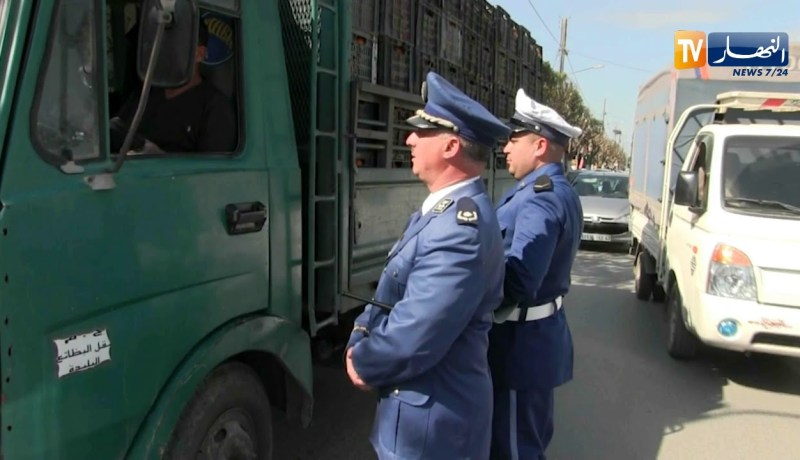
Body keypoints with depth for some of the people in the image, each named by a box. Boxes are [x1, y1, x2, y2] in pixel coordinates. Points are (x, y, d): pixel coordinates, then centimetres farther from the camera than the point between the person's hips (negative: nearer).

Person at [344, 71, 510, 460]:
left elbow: (413, 340, -30)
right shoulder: (442, 209, 6)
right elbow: (390, 293, 9)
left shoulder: (461, 226, -28)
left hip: (433, 417, -9)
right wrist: (359, 340, -5)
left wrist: (363, 363, -12)